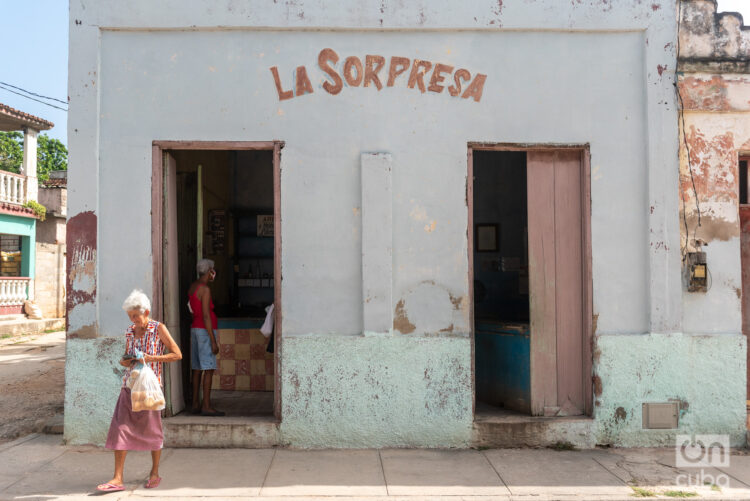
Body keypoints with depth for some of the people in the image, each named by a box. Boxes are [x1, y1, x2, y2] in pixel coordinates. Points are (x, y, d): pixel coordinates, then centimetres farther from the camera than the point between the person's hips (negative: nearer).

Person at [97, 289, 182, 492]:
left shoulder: (159, 329, -4)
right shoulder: (130, 331, 10)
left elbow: (177, 354, -6)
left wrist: (151, 358, -16)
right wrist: (124, 361, -1)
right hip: (129, 384, 4)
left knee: (152, 430, 5)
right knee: (120, 428, -3)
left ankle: (155, 474, 22)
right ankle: (117, 479, 1)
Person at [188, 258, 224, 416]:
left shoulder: (192, 286, 11)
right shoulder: (205, 289, -15)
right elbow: (206, 316, -19)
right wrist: (213, 341, -18)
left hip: (194, 328, 9)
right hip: (205, 330, -9)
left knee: (197, 369, 10)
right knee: (208, 369, -7)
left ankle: (195, 404, 13)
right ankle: (206, 406, -7)